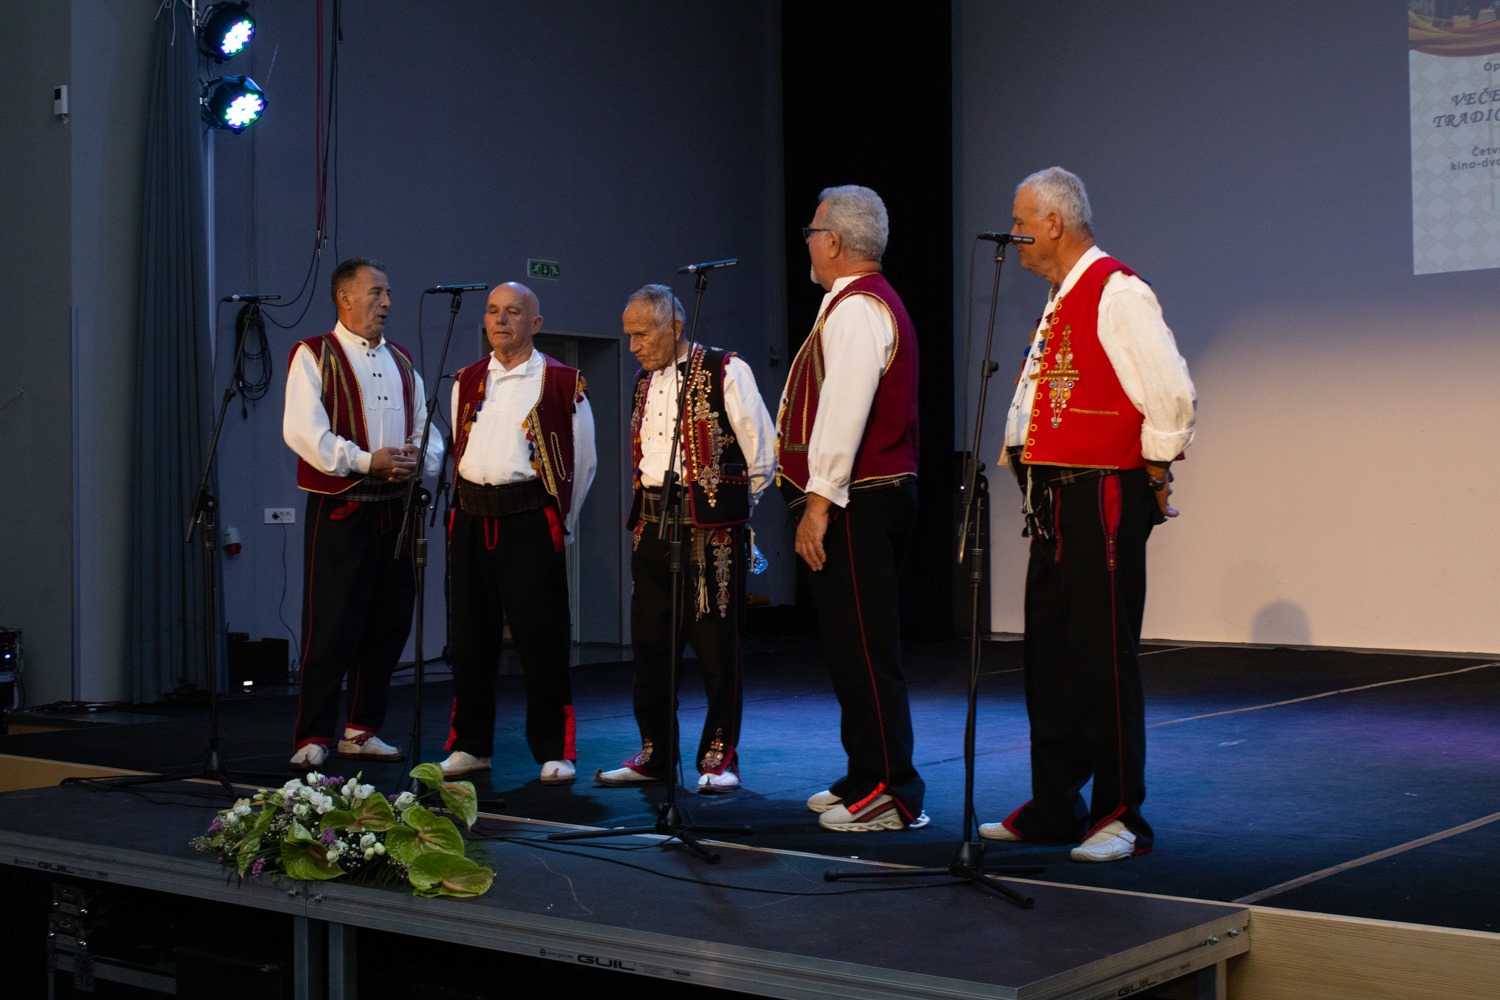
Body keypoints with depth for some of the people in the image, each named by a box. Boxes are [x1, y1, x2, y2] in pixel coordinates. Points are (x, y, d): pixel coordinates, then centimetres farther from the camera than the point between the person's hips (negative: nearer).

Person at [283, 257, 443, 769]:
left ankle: (362, 730, 20)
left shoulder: (401, 362, 19)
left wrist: (419, 459, -6)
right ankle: (312, 740, -1)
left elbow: (428, 432, 17)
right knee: (331, 627, -7)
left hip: (394, 508, 6)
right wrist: (365, 461, -19)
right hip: (339, 510, -6)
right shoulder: (314, 356, -1)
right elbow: (302, 430, -13)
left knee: (388, 624, 8)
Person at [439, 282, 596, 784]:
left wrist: (559, 521, 4)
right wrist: (469, 506, 14)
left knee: (541, 639, -3)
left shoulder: (563, 383, -1)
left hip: (530, 520, -4)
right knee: (471, 638, 9)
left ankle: (554, 752, 5)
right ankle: (471, 745, 19)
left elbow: (583, 461, 4)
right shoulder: (467, 381, 13)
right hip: (471, 517, 5)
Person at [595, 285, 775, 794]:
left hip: (713, 528, -7)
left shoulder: (725, 372, -6)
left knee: (716, 646, -2)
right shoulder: (644, 380, 16)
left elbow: (762, 451, -3)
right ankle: (655, 755, 20)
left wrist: (738, 504, 7)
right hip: (653, 525, 7)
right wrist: (645, 510, 16)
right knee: (650, 643, 9)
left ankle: (719, 757, 8)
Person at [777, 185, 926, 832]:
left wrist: (821, 499, -26)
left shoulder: (855, 308, -14)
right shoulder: (867, 303, 20)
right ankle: (866, 778, 24)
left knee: (862, 651, -9)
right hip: (870, 496, 11)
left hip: (855, 503, -11)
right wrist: (821, 494, 22)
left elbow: (844, 412, -24)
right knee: (852, 647, 16)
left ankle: (891, 795, -7)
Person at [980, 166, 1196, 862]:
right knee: (1048, 656, 14)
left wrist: (1152, 475, -9)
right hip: (1054, 503, 10)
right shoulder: (1060, 302, 18)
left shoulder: (1117, 294, -12)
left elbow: (1172, 397, -18)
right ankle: (1053, 809, 24)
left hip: (1104, 499, -10)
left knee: (1103, 661, -5)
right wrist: (1034, 472, 17)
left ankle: (1119, 817, 5)